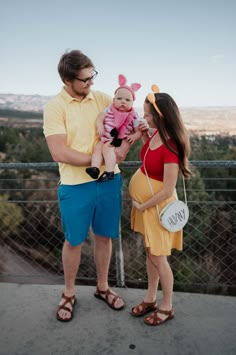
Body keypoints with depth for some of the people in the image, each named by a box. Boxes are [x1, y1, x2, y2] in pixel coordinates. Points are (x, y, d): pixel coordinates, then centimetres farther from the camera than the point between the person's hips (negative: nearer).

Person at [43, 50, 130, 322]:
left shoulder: (101, 98, 4)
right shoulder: (55, 106, -9)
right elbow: (59, 153, -18)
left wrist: (124, 145, -15)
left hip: (108, 180, 4)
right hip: (75, 186, -4)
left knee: (105, 236, 16)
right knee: (74, 241, 12)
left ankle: (102, 287, 39)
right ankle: (69, 294, 36)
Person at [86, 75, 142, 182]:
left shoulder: (133, 116, -2)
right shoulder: (110, 110, 4)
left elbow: (139, 131, 1)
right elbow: (100, 118, 1)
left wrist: (134, 136, -19)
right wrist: (100, 127, -17)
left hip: (118, 140, -4)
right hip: (105, 138, 4)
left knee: (107, 148, -27)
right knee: (97, 148, -18)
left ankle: (109, 171, -31)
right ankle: (95, 168, -23)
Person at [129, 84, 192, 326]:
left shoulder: (170, 147, -28)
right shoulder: (156, 133, -3)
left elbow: (167, 191, -25)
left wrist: (142, 206, -13)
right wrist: (142, 134, 2)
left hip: (158, 206, -9)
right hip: (146, 202, 9)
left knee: (158, 257, 7)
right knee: (150, 253, 20)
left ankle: (166, 307, 31)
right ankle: (151, 299, 39)